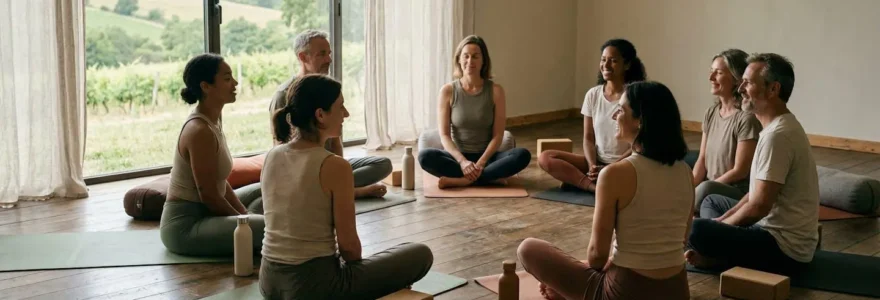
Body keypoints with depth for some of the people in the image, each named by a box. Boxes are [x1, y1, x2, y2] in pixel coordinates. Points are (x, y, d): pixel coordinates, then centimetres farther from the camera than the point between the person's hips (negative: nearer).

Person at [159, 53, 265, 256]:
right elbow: (209, 195, -19)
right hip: (184, 226, -11)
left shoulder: (212, 121, 9)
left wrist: (244, 214, 5)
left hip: (201, 213, 11)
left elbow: (220, 183, 13)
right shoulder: (200, 131, -21)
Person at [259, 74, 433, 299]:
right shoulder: (335, 166, -18)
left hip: (270, 279, 7)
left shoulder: (272, 156, 3)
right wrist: (357, 269, 9)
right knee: (421, 255, 9)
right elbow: (348, 243, -13)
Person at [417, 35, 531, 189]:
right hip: (458, 156, 0)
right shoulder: (448, 91, -4)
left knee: (522, 155, -28)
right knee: (425, 156, -30)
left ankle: (463, 180, -27)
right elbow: (445, 135, -6)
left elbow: (498, 135, -6)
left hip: (486, 156, 0)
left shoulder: (495, 90, -4)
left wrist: (481, 163, -21)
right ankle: (492, 178, -25)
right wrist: (462, 161, -23)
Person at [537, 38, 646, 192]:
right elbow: (588, 138, 5)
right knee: (545, 158, -16)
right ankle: (598, 186, -24)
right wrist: (592, 166, -15)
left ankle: (578, 180, -21)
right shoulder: (593, 94, 3)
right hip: (597, 162, 4)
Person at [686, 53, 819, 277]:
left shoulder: (776, 135, -23)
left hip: (785, 248, -11)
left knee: (696, 229, -28)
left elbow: (759, 207, -24)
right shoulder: (781, 126, 11)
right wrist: (723, 220, 12)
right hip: (783, 233, 11)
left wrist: (720, 224, -7)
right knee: (712, 201, 26)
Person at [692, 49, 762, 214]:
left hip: (740, 193, -7)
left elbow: (739, 171, -16)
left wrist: (698, 190, -16)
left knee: (706, 189, -35)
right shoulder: (711, 113, 9)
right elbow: (702, 160, 8)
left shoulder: (747, 118, -15)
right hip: (714, 189, 7)